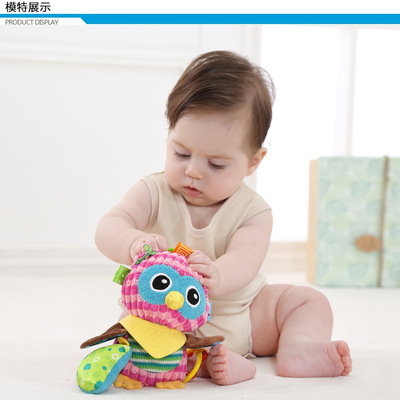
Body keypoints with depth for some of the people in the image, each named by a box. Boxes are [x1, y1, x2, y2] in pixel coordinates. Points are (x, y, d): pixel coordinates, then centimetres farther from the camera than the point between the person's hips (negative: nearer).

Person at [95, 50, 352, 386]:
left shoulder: (253, 210, -11)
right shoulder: (154, 194, -8)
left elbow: (244, 261, -29)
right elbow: (108, 229, -21)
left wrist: (215, 275, -55)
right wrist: (134, 242, -48)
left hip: (240, 314, 2)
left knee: (310, 300, -4)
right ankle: (208, 362, -41)